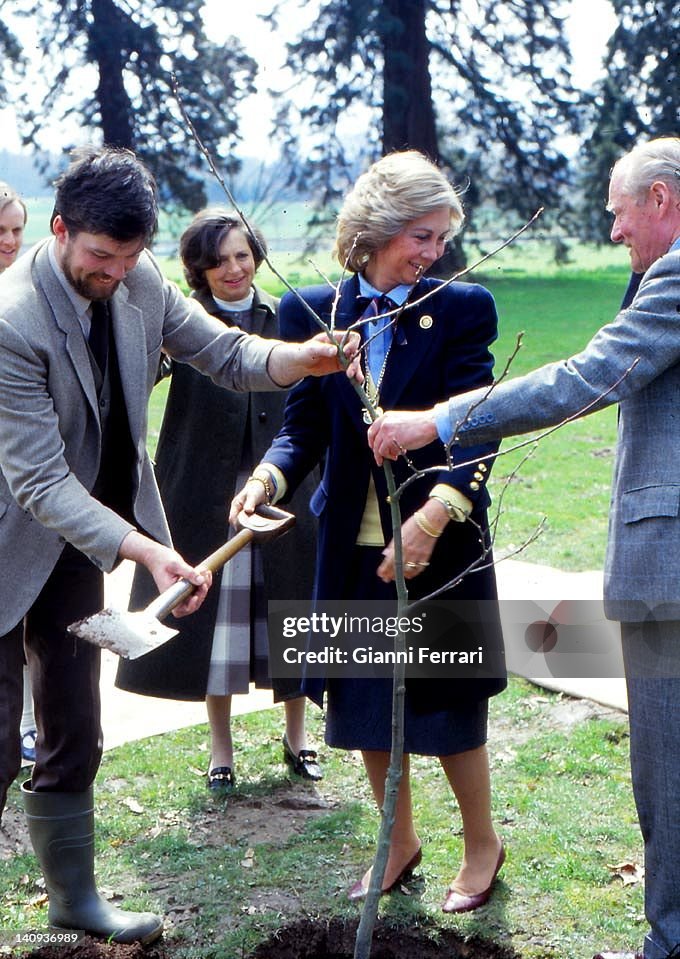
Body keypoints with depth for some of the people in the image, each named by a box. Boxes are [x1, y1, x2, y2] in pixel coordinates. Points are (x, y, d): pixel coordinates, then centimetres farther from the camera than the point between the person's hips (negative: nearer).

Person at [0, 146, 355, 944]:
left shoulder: (138, 282, -8)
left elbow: (225, 354, 1)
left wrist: (301, 358, -21)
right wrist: (144, 550, -39)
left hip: (77, 541, 7)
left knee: (73, 737, 17)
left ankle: (72, 895, 33)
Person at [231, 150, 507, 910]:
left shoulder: (462, 309, -7)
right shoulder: (314, 312, 1)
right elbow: (303, 425, -1)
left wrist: (435, 511, -32)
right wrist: (270, 475, -23)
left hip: (439, 540, -3)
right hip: (352, 546, 3)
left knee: (446, 703, 7)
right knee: (366, 701, 14)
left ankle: (481, 844, 30)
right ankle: (399, 842, 36)